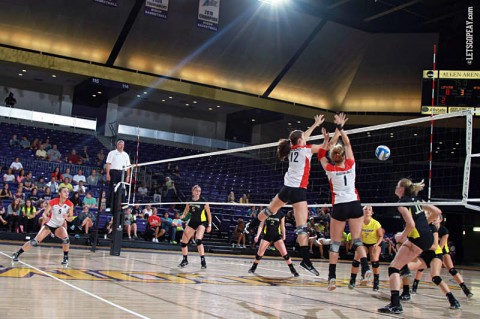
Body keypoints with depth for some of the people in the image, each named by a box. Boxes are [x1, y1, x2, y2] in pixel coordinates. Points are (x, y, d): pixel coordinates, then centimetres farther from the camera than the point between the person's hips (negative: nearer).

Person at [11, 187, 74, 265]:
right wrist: (45, 217, -34)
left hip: (59, 226, 1)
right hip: (49, 224, -1)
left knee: (66, 239, -28)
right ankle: (17, 253, 3)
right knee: (35, 241, -11)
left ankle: (66, 258, -10)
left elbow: (71, 218, -7)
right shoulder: (53, 202, -17)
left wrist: (67, 218, -29)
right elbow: (45, 213, -12)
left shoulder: (70, 204, -14)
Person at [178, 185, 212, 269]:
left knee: (198, 239, -30)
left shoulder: (203, 201, -12)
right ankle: (185, 260, 26)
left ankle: (203, 261, -22)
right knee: (183, 242, 4)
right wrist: (183, 216, -11)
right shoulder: (189, 201, 0)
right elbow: (186, 211, 11)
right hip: (192, 222, 5)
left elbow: (209, 214, -5)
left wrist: (209, 225, -8)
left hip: (202, 222, -5)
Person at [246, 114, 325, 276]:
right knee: (302, 227, -13)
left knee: (270, 210, 29)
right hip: (298, 190, -7)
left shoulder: (292, 148, 11)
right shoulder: (306, 149, -7)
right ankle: (306, 260, -17)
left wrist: (315, 124, 39)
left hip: (287, 187, 7)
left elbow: (302, 137, 30)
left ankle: (250, 226, 48)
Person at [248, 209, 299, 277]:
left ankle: (293, 270, -3)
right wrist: (257, 235, -6)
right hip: (267, 235, 0)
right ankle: (253, 268, 16)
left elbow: (282, 226, 8)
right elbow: (261, 225, 2)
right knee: (259, 253, -3)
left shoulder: (281, 214, -2)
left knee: (285, 253, -11)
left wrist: (284, 236, 0)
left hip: (277, 236, 0)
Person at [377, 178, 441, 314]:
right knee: (399, 238, 35)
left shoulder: (402, 203, -7)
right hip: (428, 236, 9)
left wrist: (402, 237, -4)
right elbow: (437, 212, 19)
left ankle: (395, 304, -21)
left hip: (419, 238, -9)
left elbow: (411, 224, -19)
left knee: (394, 267, -9)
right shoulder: (416, 200, 16)